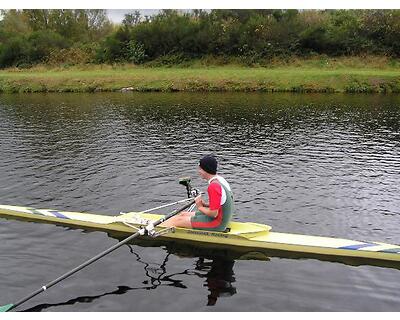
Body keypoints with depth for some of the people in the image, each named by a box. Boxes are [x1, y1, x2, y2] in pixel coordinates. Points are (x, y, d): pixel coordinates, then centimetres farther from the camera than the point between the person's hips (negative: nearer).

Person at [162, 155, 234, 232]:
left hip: (217, 223, -9)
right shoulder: (220, 179, 5)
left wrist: (200, 207, -10)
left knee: (179, 220, -2)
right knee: (183, 214, 15)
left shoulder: (214, 186, -26)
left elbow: (213, 213, -26)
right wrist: (205, 205, 3)